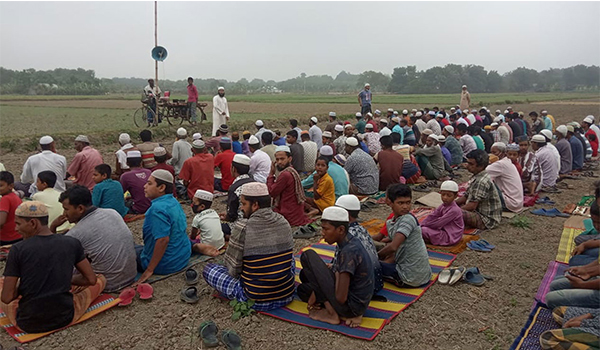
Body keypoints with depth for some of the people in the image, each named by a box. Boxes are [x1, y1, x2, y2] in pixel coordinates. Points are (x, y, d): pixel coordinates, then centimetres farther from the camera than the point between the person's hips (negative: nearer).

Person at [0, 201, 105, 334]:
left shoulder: (18, 250, -12)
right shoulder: (72, 243, -7)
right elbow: (91, 279, 0)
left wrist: (21, 286, 12)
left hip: (27, 323, 0)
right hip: (65, 318, 0)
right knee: (101, 279, 20)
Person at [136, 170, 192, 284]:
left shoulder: (158, 208, -24)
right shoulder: (174, 202, 4)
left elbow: (163, 240, -31)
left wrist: (149, 271, -26)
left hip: (166, 265, -9)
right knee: (135, 248, 25)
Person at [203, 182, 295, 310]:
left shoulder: (242, 228, -18)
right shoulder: (284, 222, -3)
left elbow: (233, 270, -11)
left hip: (256, 301, -5)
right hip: (287, 296, 5)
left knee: (208, 269, 10)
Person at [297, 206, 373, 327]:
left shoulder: (349, 251, -25)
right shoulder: (351, 242, 4)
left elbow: (341, 298, -26)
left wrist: (337, 273, -8)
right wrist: (316, 293, 5)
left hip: (350, 306, -10)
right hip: (358, 303, 10)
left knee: (308, 255, -12)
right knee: (302, 289, 24)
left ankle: (331, 313, -6)